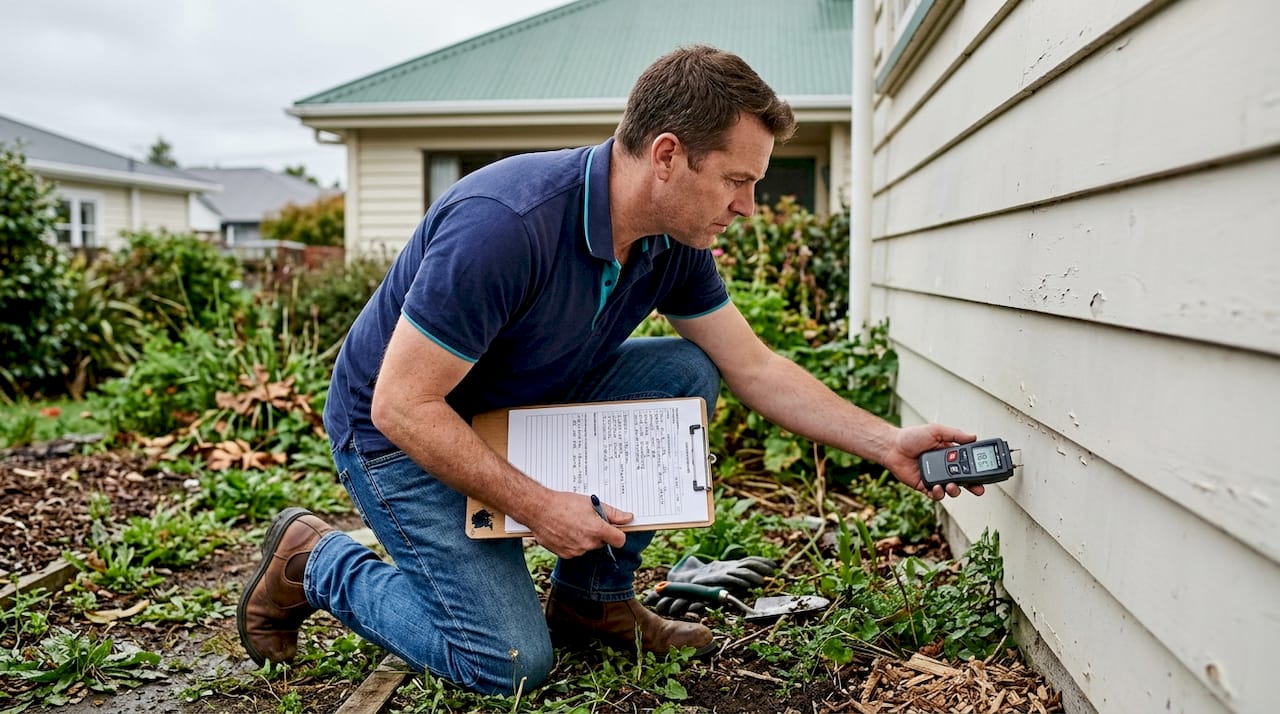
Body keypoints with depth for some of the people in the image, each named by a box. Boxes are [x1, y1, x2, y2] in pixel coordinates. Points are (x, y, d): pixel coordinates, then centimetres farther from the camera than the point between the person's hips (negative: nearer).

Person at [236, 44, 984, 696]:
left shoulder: (674, 243, -9)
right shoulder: (505, 226, -34)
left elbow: (755, 368, 0)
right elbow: (402, 406, -29)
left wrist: (889, 444, -6)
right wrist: (540, 507, -27)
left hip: (529, 407, 7)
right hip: (402, 434, -7)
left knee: (687, 374, -8)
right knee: (512, 662, -13)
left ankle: (593, 597, 6)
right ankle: (315, 562, 9)